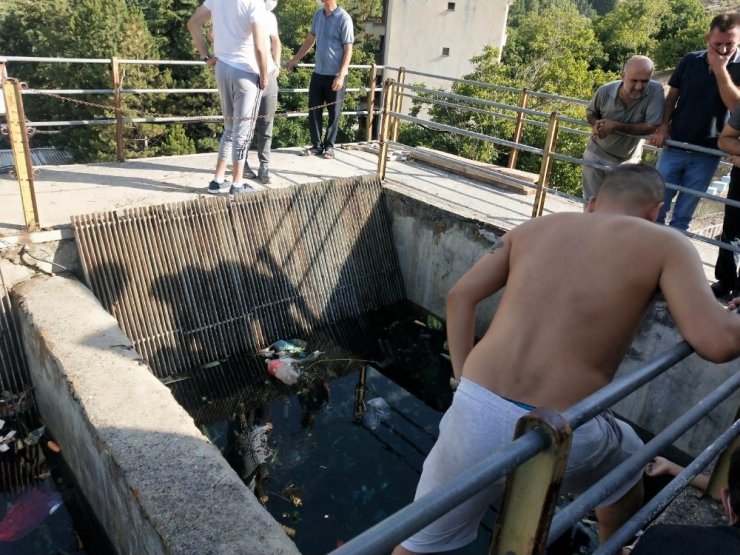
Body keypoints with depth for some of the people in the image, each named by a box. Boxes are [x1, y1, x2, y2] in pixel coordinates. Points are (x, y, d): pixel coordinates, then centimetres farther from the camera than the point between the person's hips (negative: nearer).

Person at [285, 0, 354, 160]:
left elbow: (348, 49, -12)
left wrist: (341, 75, -19)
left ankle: (329, 146, 16)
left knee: (333, 113, 4)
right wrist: (295, 59, 23)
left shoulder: (343, 18, -10)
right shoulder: (318, 14, 9)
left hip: (335, 75, -6)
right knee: (314, 110, 6)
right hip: (318, 72, 6)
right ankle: (317, 145, 16)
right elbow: (310, 39, 20)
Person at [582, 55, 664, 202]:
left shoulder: (655, 91, -25)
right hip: (597, 155, 1)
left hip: (627, 161, -1)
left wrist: (615, 126, -33)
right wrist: (595, 125, -21)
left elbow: (653, 127, -30)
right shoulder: (605, 91, -18)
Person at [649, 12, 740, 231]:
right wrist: (663, 126, -6)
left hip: (706, 153, -1)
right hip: (674, 146, 1)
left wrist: (720, 69, -18)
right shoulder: (690, 61, 1)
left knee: (684, 212, 8)